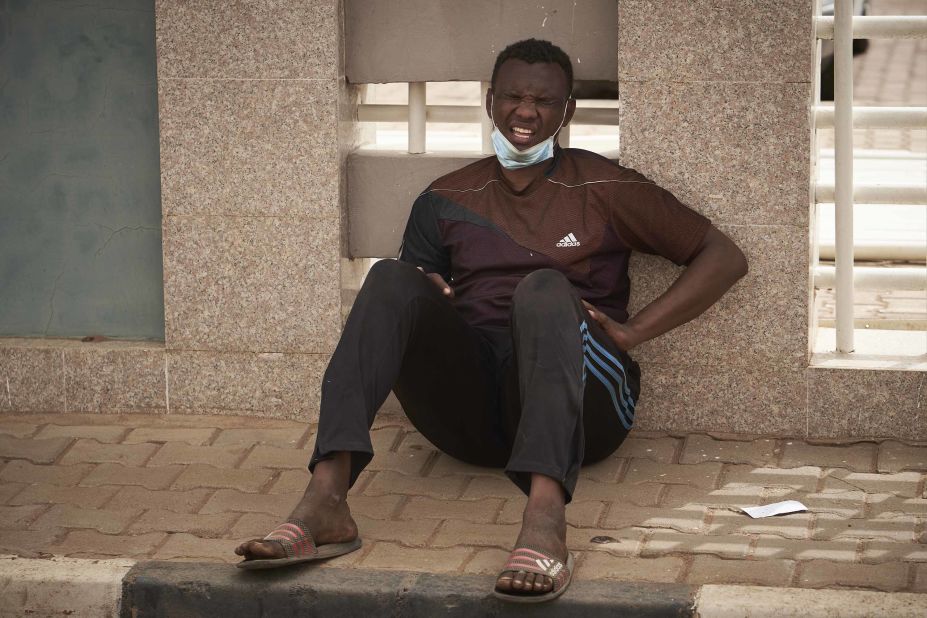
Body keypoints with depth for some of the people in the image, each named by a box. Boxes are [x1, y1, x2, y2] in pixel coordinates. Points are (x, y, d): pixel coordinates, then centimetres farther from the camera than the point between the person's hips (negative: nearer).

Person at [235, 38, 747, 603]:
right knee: (391, 279, -20)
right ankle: (325, 503, -40)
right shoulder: (447, 201, 19)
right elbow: (402, 304, 20)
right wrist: (425, 311, -5)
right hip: (469, 415, 3)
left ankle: (546, 517, -57)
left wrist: (631, 332, -3)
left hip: (580, 407, -3)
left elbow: (726, 258, 7)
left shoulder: (603, 190, 11)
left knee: (544, 288, -32)